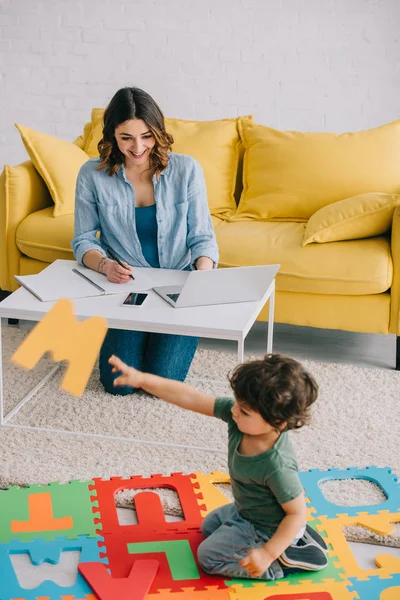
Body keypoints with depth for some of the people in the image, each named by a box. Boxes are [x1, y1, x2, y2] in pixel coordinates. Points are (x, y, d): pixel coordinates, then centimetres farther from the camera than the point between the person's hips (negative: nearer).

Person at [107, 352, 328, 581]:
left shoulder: (277, 466, -42)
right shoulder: (237, 416, -25)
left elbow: (298, 512, -29)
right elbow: (190, 398, -25)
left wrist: (268, 554, -29)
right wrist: (142, 379, -32)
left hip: (267, 529, -8)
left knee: (210, 556, 0)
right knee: (209, 526, 32)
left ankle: (284, 561, 2)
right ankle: (294, 536, 20)